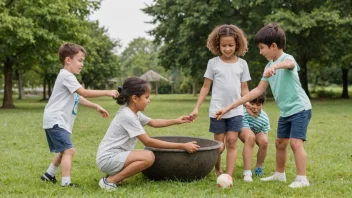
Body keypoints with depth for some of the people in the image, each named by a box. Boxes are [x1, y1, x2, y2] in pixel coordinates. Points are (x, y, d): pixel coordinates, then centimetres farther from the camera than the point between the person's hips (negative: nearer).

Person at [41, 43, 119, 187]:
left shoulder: (68, 77, 20)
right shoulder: (66, 76, -15)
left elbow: (78, 98, 21)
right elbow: (85, 93, -22)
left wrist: (96, 107, 16)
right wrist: (107, 92, -21)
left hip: (56, 121, 11)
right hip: (56, 120, -11)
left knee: (63, 151, 23)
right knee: (68, 150, -16)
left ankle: (48, 175, 33)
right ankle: (66, 183, -18)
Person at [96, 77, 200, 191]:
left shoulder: (134, 113, 11)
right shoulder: (128, 116, -20)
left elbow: (154, 123, 27)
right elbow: (148, 142, -22)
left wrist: (176, 121, 15)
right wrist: (182, 146, -23)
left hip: (115, 156, 10)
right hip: (108, 159, -10)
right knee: (148, 157, -24)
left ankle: (115, 175, 7)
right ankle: (110, 181, -14)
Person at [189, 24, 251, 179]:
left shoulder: (242, 64, 5)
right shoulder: (213, 63, 1)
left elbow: (244, 88, 9)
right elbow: (206, 87, 3)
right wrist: (196, 108, -1)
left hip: (236, 111, 1)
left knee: (231, 142, -5)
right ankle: (217, 170, 30)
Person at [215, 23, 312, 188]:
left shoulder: (287, 58, -18)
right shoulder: (269, 66, 6)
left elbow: (289, 64, -46)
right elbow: (258, 90, 7)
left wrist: (275, 66, -72)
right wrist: (230, 106, 4)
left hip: (300, 108, -9)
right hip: (285, 112, 9)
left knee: (295, 142, -16)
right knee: (280, 142, 16)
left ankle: (302, 179, -8)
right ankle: (280, 174, 32)